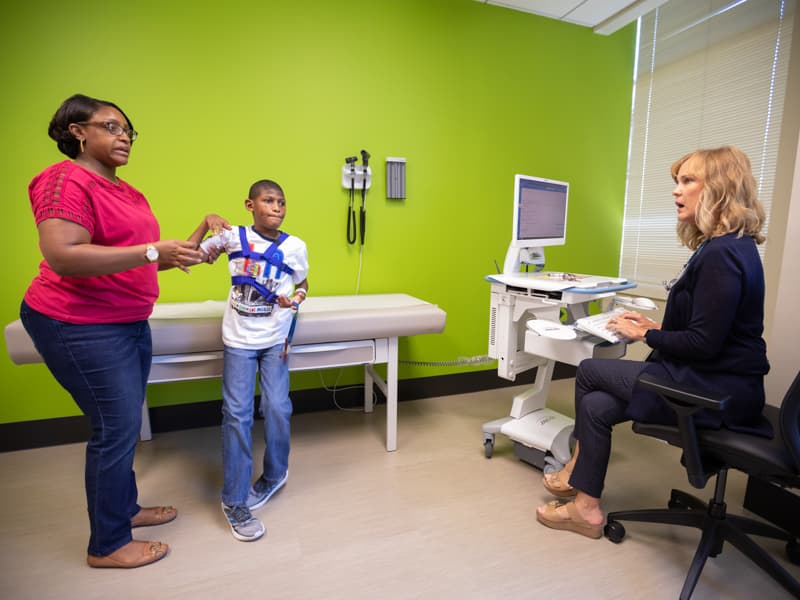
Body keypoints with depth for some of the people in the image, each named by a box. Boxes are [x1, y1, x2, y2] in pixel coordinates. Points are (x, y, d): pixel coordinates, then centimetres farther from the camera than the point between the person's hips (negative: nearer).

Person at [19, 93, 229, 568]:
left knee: (126, 424, 16)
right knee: (116, 428, -2)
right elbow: (62, 257, -25)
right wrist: (153, 250, -28)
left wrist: (179, 255, 5)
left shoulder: (128, 191, 14)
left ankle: (125, 508, 35)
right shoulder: (65, 180, -12)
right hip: (81, 328, -8)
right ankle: (107, 545, 17)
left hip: (130, 323, 9)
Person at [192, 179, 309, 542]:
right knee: (237, 414, -1)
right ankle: (235, 501, 13)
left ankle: (274, 475, 30)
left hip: (276, 339, 1)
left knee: (277, 409, 2)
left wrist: (296, 300, -7)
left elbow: (302, 283, 13)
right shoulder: (233, 237, -1)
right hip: (239, 339, -1)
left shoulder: (295, 247, 0)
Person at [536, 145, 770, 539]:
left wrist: (645, 336, -9)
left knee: (589, 371, 0)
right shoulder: (727, 246, 12)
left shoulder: (722, 254, -22)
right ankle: (586, 507, 13)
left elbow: (703, 343, -23)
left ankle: (578, 471, 22)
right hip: (720, 381, 9)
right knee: (596, 405, 3)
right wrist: (654, 326, 8)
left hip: (714, 391, -9)